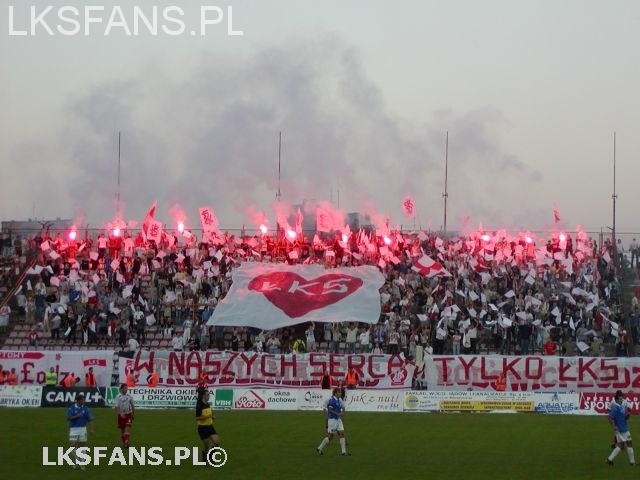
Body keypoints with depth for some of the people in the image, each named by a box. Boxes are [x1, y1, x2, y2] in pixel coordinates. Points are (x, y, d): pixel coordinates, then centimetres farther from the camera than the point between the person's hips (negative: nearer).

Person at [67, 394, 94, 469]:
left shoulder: (85, 408, 1)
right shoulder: (71, 408, -4)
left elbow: (89, 419, 2)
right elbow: (69, 418, -12)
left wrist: (91, 429, -5)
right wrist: (77, 416, -23)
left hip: (83, 428, 1)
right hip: (73, 429, -1)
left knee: (81, 446, 4)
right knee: (72, 445, -7)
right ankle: (75, 462, 11)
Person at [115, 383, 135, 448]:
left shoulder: (129, 397, 2)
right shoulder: (118, 397, -6)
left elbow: (132, 406, 14)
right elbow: (117, 407, -13)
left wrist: (133, 415, 20)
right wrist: (120, 413, -28)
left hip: (128, 414, 0)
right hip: (121, 415, 0)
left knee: (127, 429, -15)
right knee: (122, 430, 8)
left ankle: (126, 442, -23)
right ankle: (124, 443, 21)